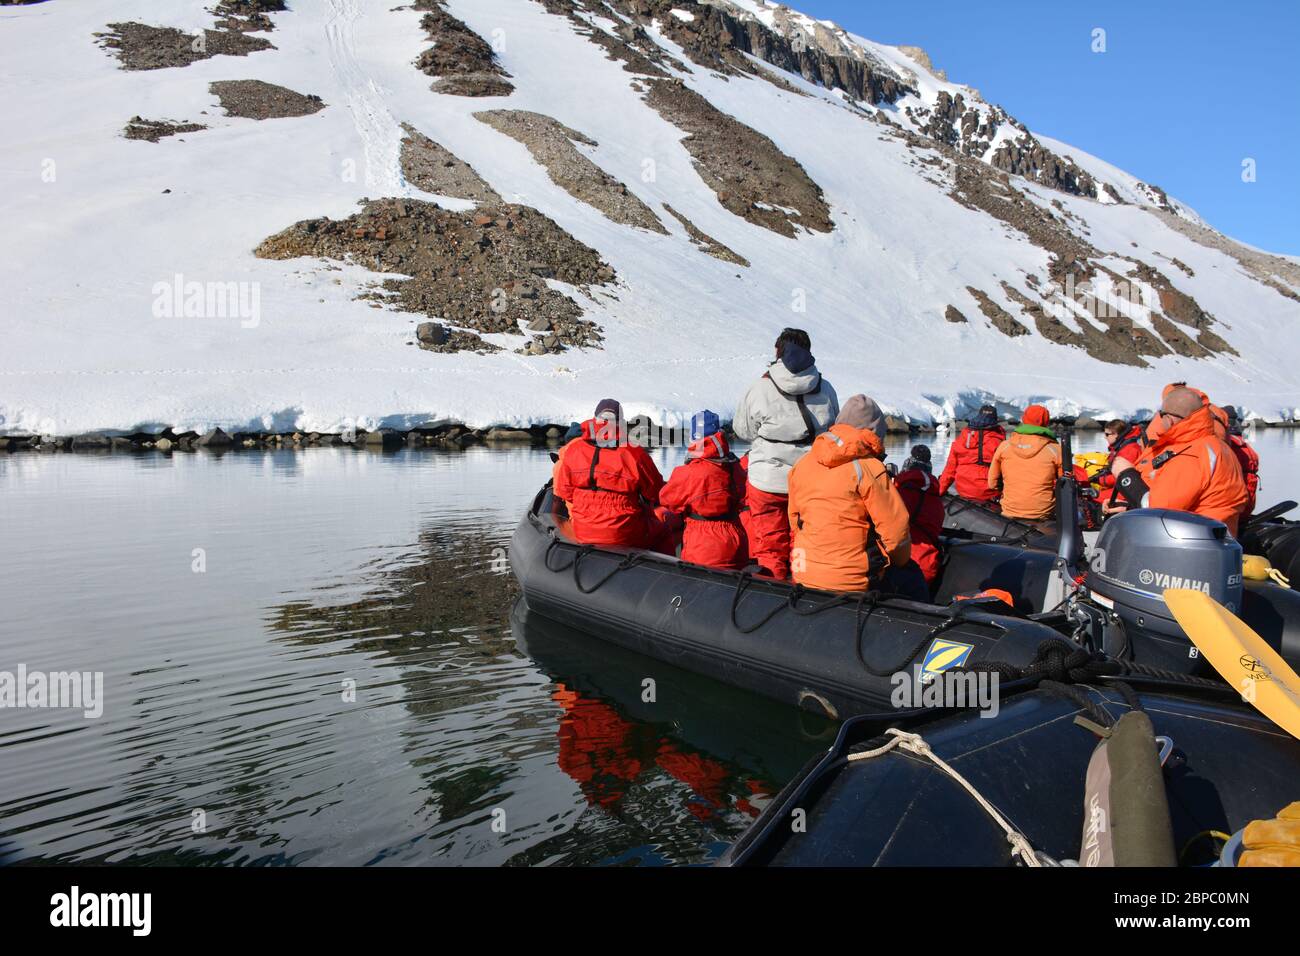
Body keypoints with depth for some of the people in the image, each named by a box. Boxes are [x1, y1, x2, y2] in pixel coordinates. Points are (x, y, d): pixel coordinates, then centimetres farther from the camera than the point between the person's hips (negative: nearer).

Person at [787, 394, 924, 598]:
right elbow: (895, 528, -12)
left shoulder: (801, 465, 5)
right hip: (853, 580, -6)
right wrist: (900, 561, 7)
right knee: (911, 576, 22)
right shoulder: (869, 468, -13)